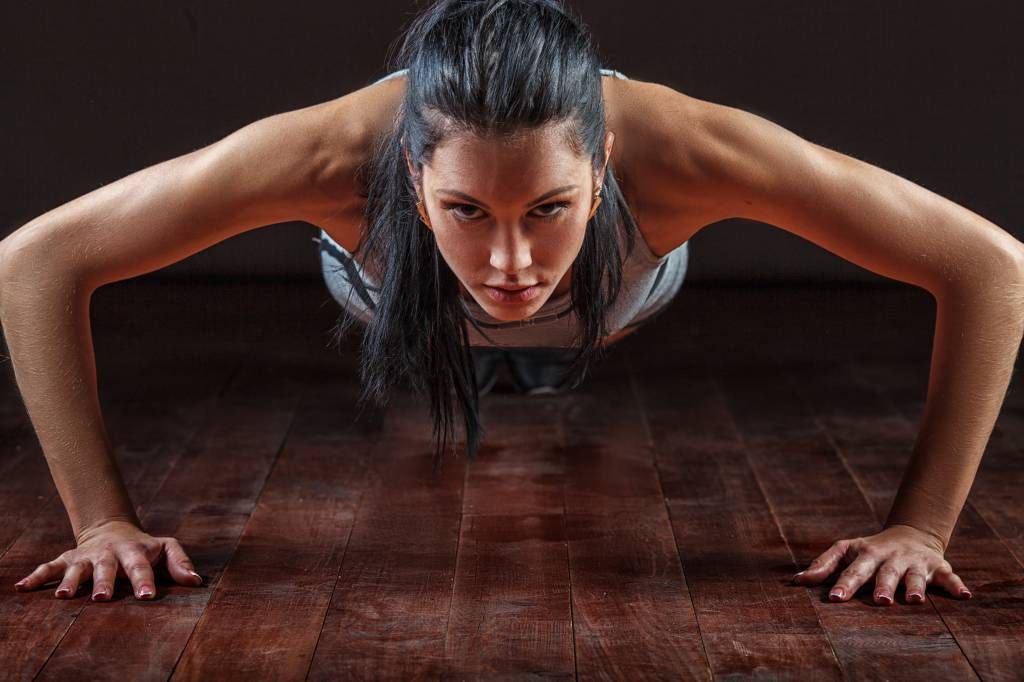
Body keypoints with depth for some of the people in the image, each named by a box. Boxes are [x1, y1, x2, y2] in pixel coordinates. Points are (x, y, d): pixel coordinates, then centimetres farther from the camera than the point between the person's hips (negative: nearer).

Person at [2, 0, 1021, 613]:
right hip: (393, 298, 0)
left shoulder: (671, 148, -50)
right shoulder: (342, 152, -49)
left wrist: (919, 528, -40)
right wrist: (102, 520, -41)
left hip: (614, 317, 0)